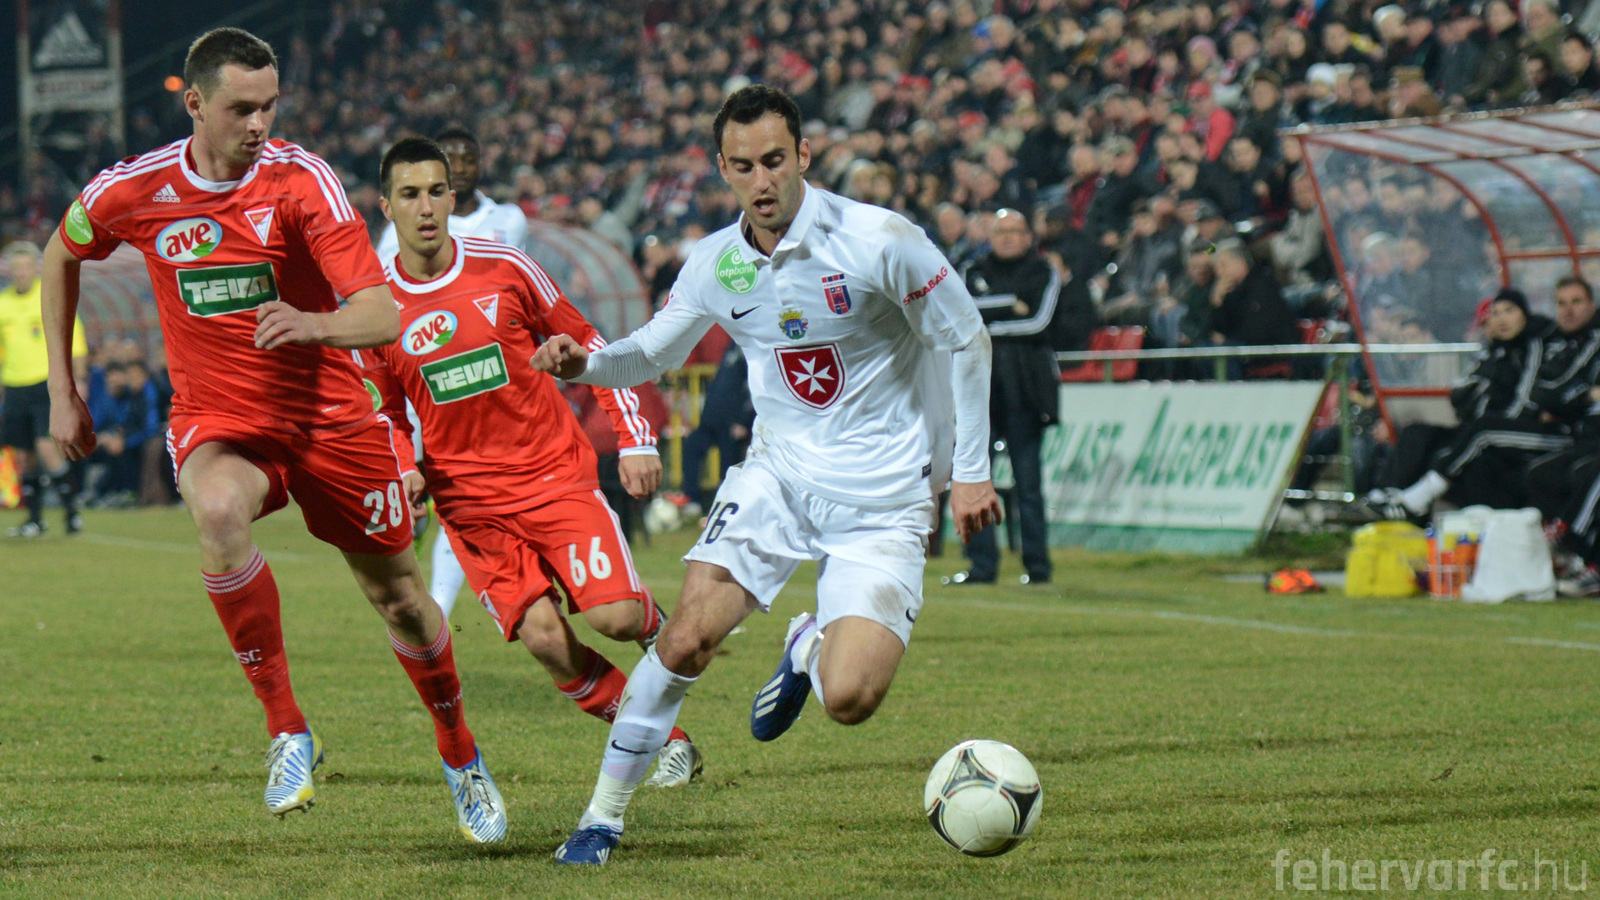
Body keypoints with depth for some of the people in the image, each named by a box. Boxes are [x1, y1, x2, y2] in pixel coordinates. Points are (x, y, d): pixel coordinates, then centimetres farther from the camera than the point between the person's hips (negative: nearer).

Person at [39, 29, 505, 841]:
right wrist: (63, 392, 12)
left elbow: (381, 316, -23)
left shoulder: (300, 180, -16)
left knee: (396, 593, 10)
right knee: (219, 511, -35)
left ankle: (460, 757, 39)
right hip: (216, 421, 0)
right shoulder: (131, 192, -9)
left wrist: (314, 324, -45)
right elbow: (61, 257, 14)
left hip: (330, 416, 0)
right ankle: (286, 728, -22)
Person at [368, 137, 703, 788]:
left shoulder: (504, 269, -4)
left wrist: (634, 439, 3)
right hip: (469, 501, 0)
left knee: (614, 615, -16)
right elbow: (383, 416, 14)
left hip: (556, 472, 0)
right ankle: (666, 741, 2)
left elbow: (587, 347, 8)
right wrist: (404, 476, -5)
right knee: (544, 637, -15)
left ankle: (660, 626, 22)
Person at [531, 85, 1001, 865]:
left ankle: (810, 651, 21)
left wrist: (970, 471, -3)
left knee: (849, 701, -17)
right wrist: (584, 364, -11)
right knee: (685, 639, -15)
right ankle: (603, 814, 2)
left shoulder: (878, 241, -16)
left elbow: (964, 340, -5)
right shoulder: (717, 263, -3)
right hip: (776, 476, 3)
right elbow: (653, 352, 11)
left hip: (882, 499, -3)